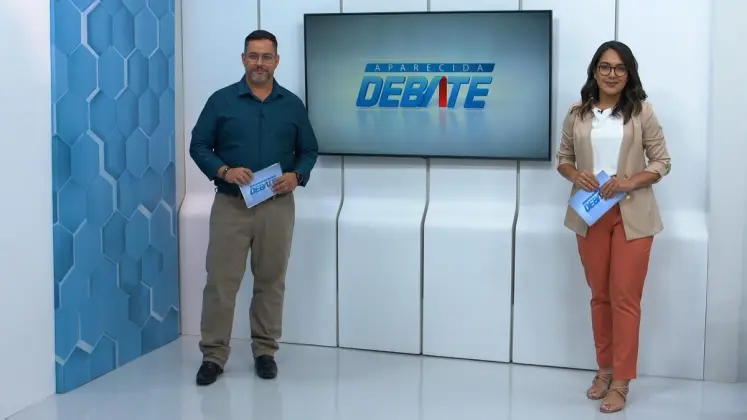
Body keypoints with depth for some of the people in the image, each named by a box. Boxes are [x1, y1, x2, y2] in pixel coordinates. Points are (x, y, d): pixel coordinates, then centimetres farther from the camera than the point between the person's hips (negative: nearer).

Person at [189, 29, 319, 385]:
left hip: (277, 206, 1)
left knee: (270, 281, 8)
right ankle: (213, 354, 8)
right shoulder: (221, 100, 1)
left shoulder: (292, 105, 5)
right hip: (230, 204, -1)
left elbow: (309, 150, 9)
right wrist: (223, 171, -16)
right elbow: (198, 146, 1)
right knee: (221, 281, -2)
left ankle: (265, 350, 20)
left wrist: (296, 176, -10)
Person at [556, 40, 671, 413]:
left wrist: (629, 182, -17)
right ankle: (605, 369, 27)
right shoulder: (577, 114, 3)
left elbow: (662, 162, -1)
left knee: (625, 297, -2)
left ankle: (621, 382, 5)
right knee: (599, 295, 12)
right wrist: (575, 175, -11)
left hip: (631, 216, -3)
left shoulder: (642, 112, -3)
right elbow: (563, 158, 11)